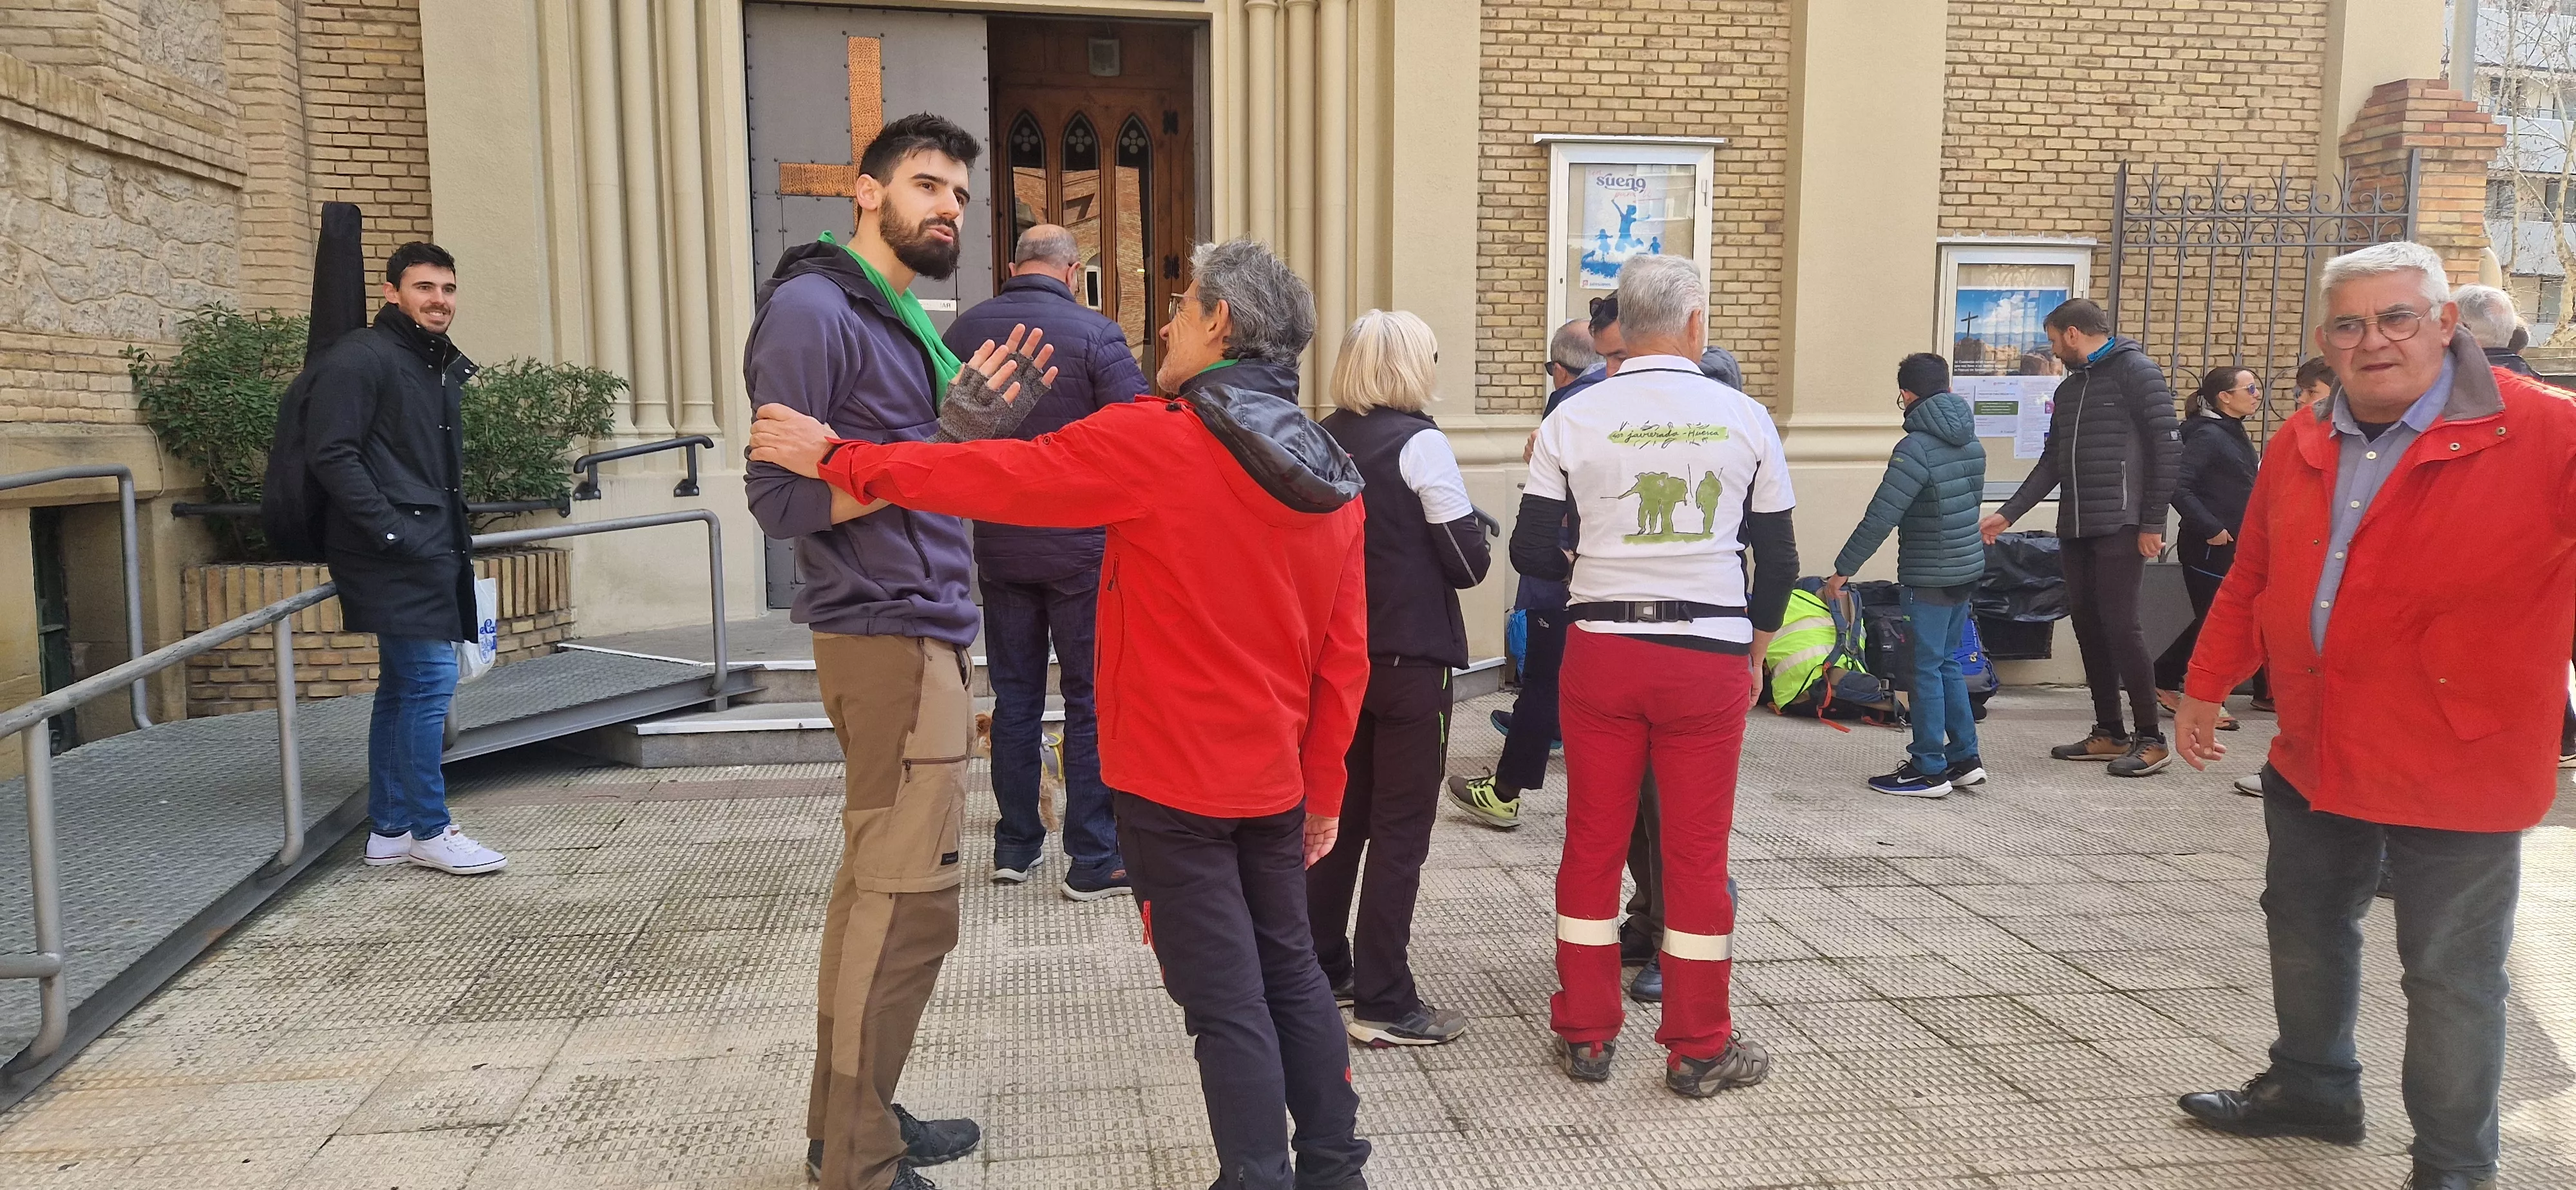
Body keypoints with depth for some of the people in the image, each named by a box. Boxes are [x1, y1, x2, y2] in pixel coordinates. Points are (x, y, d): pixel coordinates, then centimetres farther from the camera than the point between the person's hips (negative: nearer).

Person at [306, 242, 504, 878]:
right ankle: (428, 831, -2)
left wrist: (457, 535, 17)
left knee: (403, 687, 12)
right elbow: (331, 455, -16)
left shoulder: (442, 367, 20)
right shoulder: (360, 359, -8)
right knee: (430, 678, -11)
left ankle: (389, 831, 19)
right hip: (392, 556, -9)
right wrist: (391, 529, -20)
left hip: (431, 551, 9)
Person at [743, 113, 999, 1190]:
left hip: (914, 630, 10)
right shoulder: (814, 310, -11)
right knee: (908, 903, -6)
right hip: (889, 637, -10)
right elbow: (781, 497, -15)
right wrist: (932, 459, -21)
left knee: (876, 887, 14)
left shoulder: (900, 316, 18)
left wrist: (972, 418, 2)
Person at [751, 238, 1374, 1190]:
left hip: (1175, 787, -7)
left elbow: (996, 477, -14)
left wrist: (833, 458, -3)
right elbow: (1345, 660, 4)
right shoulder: (1332, 478, 3)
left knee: (1225, 1003, 3)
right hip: (1276, 782, 7)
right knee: (1290, 972, 19)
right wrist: (1325, 790, 13)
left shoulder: (1157, 442, -17)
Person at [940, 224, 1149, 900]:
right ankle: (1093, 860, 7)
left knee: (1014, 694, 14)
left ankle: (1015, 846, 22)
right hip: (1080, 546, -4)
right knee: (1092, 699, 4)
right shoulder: (1095, 334, -12)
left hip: (997, 546, 4)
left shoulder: (963, 331, 2)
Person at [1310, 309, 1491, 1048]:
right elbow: (1468, 561, -13)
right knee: (1400, 828, 0)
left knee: (1340, 813, 17)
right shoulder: (1419, 444, -14)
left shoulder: (1322, 442, 4)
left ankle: (1321, 970, 26)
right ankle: (1383, 1003, 4)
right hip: (1410, 655, -6)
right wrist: (1478, 554, 8)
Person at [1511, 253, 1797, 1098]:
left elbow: (1532, 550, -1)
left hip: (1601, 649, 0)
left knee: (1592, 843, 10)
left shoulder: (1574, 420, -3)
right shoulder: (1744, 417, 0)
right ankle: (1699, 1049, 17)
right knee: (1698, 852, 7)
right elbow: (1778, 557, 6)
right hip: (1711, 653, 0)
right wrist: (1755, 644, 21)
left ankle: (1585, 1036, 19)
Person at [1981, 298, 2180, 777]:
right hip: (2076, 529, 8)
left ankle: (2151, 739, 0)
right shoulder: (2069, 387, 19)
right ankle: (2109, 733, 16)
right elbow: (2051, 463, 20)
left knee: (2120, 625, -8)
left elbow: (2165, 447, -11)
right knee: (2088, 626, 8)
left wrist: (2153, 523, -14)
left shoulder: (2136, 371, -5)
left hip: (2120, 527, -8)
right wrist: (2008, 513, 12)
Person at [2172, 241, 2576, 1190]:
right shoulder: (2299, 446, 4)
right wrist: (2205, 687, 16)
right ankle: (2312, 1087, 43)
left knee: (2451, 976, 7)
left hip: (2455, 767, -6)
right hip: (2314, 756, 6)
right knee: (2305, 929, 21)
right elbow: (2251, 579, 13)